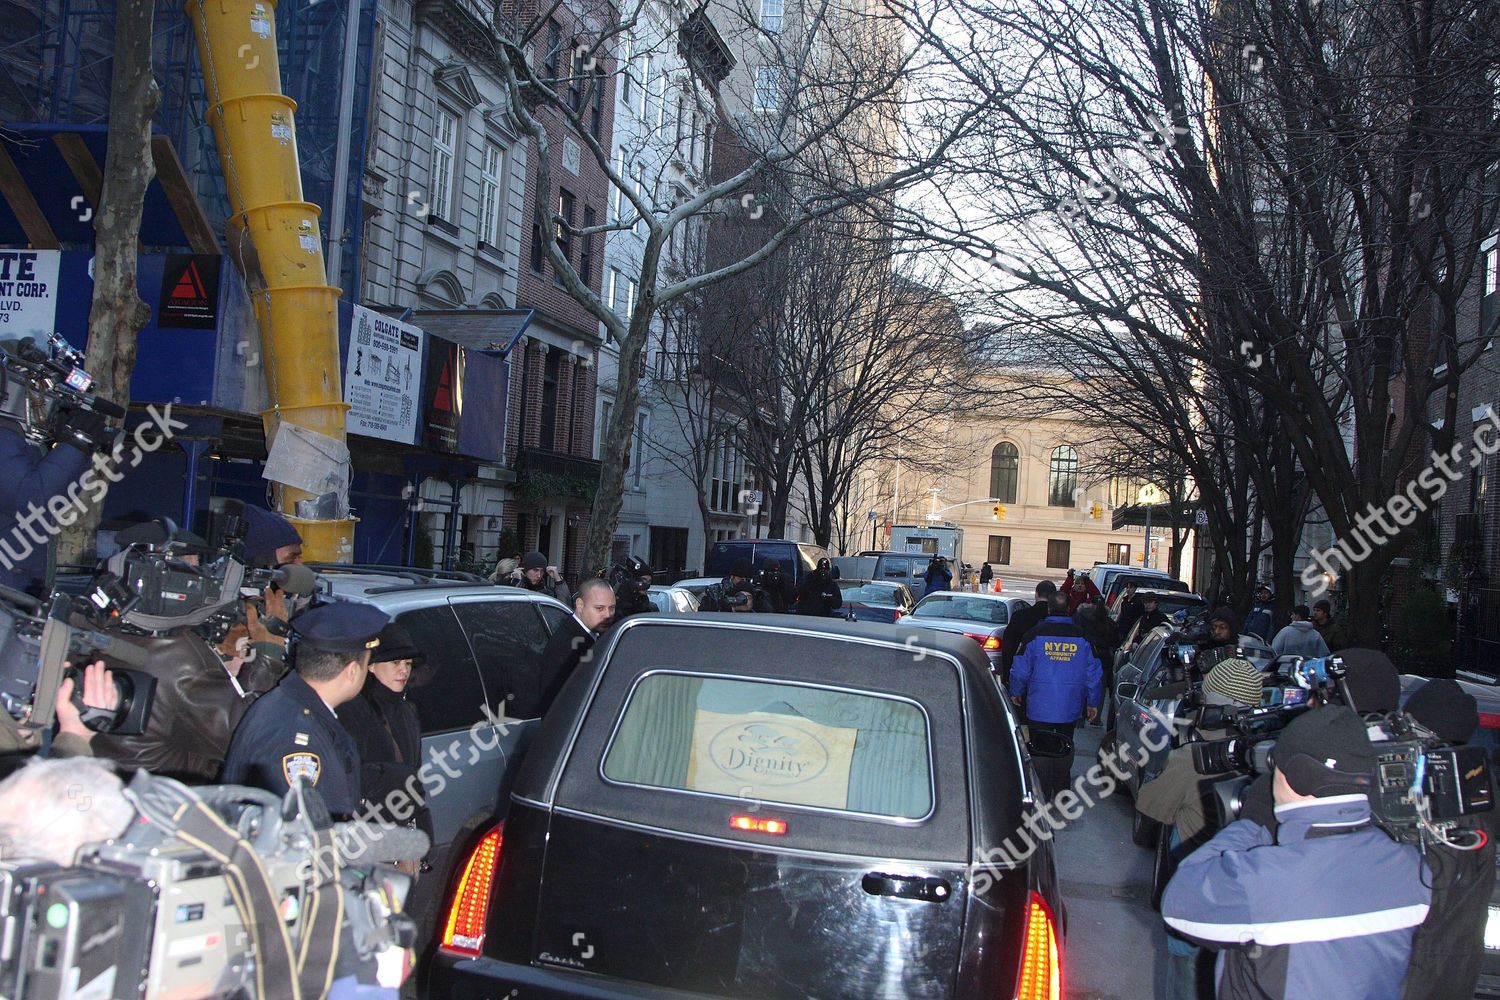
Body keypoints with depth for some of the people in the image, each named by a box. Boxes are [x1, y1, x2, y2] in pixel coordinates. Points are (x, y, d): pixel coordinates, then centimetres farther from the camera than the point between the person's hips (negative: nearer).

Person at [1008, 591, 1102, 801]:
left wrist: (1016, 693, 12)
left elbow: (1020, 670, -5)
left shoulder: (1035, 635, -8)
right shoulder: (1082, 637, -2)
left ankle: (1043, 796, 6)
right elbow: (1094, 673, 3)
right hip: (1070, 707, 2)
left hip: (1040, 706, -2)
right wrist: (1093, 702, 13)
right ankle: (1060, 791, 26)